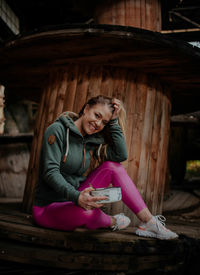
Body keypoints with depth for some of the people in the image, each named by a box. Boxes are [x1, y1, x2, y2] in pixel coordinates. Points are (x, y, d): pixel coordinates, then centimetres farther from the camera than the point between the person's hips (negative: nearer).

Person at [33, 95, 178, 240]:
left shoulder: (93, 141, 7)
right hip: (47, 208, -6)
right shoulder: (58, 130, -13)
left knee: (112, 166, -9)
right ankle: (112, 222, -1)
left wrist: (113, 121, -8)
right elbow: (50, 172, -23)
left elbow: (121, 155, -9)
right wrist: (76, 196, -39)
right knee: (87, 211, -38)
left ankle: (148, 222, -12)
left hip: (73, 201, 6)